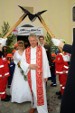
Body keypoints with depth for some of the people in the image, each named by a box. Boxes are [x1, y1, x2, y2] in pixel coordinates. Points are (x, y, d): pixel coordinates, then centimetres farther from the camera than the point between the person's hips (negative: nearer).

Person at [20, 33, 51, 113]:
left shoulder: (42, 49, 0)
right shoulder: (26, 51, 8)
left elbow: (45, 62, -3)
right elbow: (22, 63, 5)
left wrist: (45, 75, -7)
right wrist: (29, 65, -15)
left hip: (39, 74, -3)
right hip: (30, 75, 3)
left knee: (40, 91, -1)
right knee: (32, 90, 13)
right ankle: (34, 106, 32)